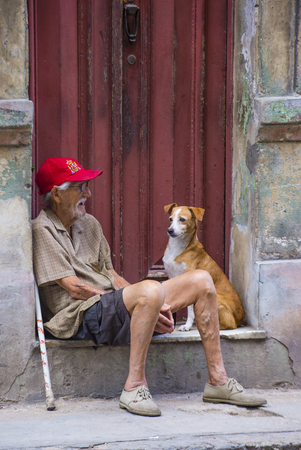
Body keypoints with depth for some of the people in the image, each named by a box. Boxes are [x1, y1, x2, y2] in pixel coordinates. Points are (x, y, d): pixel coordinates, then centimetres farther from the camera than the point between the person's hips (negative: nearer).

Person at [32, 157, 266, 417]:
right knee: (150, 290, -37)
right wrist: (141, 302, -14)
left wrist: (153, 307, 0)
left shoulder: (89, 223, 22)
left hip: (113, 304, 9)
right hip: (81, 316, -9)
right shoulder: (43, 230, -6)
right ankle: (134, 386, -30)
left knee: (201, 280, 0)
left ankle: (218, 381, -1)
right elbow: (75, 288, -13)